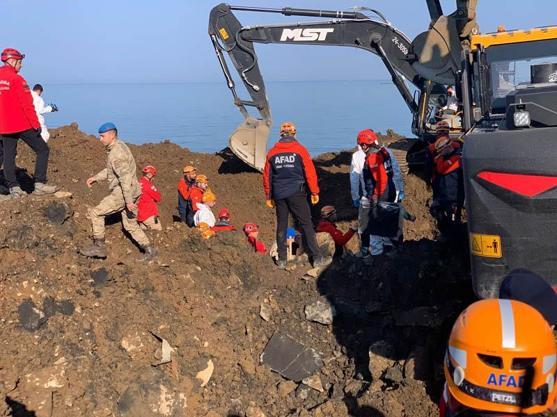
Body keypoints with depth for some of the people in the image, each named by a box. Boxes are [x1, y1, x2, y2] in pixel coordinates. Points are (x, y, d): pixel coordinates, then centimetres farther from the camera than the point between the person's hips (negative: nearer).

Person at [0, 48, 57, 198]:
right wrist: (36, 125, -12)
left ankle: (14, 188, 8)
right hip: (22, 124, -7)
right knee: (42, 150, 3)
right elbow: (27, 105, -16)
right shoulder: (16, 79, -13)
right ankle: (39, 185, -3)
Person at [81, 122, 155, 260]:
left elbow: (125, 178, -25)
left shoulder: (117, 153, -19)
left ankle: (99, 247, 1)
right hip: (131, 192, 10)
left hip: (123, 193, -10)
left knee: (96, 213, -3)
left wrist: (128, 201, -26)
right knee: (130, 225, 15)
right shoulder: (119, 146, 13)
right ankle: (149, 250, 16)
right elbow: (110, 170, 24)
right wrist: (95, 178, 14)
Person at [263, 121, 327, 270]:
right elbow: (310, 172, -6)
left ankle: (282, 260, 13)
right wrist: (314, 192, 2)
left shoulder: (272, 152, 6)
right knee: (306, 225, 2)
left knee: (281, 226, 10)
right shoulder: (300, 149, -4)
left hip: (279, 194, 3)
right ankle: (317, 258, 3)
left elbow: (267, 176, 10)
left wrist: (268, 196, 18)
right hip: (296, 193, -3)